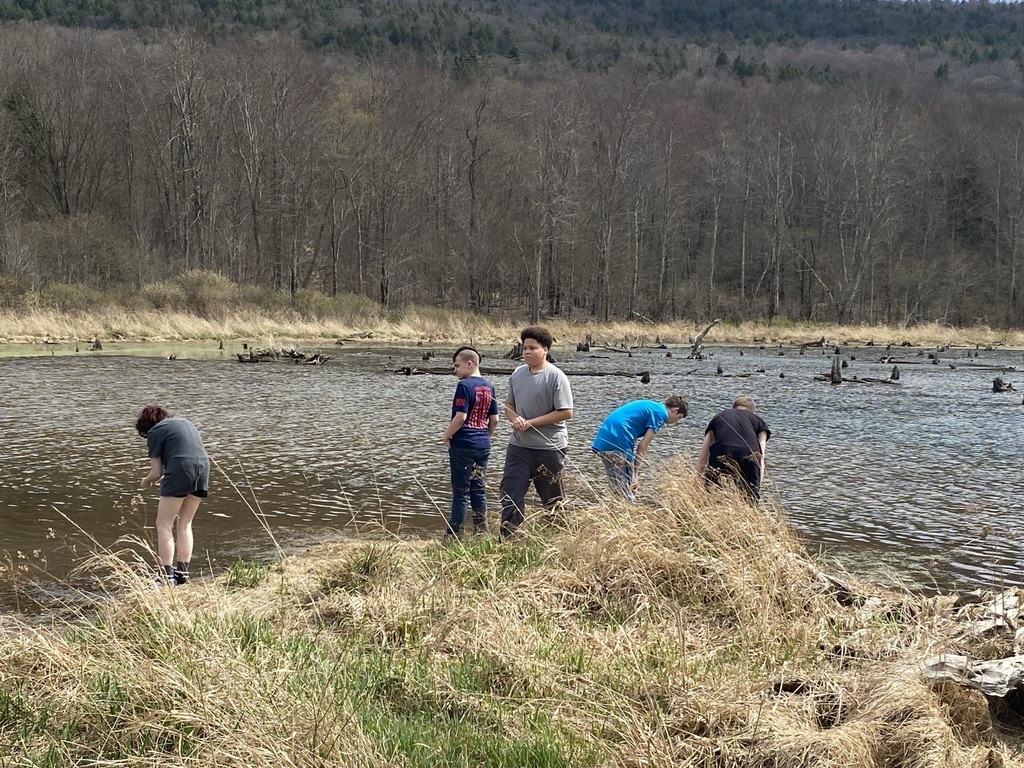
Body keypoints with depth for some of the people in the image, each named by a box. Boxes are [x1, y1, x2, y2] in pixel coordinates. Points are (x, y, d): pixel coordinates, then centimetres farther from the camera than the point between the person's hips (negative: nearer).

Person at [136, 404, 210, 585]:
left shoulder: (155, 431, 6)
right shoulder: (185, 422, 26)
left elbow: (156, 472, 3)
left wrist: (146, 481, 24)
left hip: (180, 471, -7)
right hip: (203, 468, 7)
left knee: (164, 525, 2)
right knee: (185, 524, 18)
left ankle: (166, 576, -5)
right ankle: (182, 572, 17)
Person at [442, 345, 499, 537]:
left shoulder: (464, 385, -13)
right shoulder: (489, 386, 9)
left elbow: (460, 416, -19)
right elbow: (494, 419, 11)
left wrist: (446, 436, -7)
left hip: (463, 445, -7)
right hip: (483, 446, 7)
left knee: (461, 492, -1)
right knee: (479, 490, 12)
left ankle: (454, 534, 3)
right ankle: (481, 533, 15)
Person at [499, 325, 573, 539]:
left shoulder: (555, 377, -13)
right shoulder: (517, 374, 6)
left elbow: (565, 412, -16)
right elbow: (509, 405, 14)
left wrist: (531, 422, -18)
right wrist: (514, 418, -10)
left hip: (549, 447, -5)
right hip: (519, 446, 5)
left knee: (553, 501, 10)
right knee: (510, 495, -2)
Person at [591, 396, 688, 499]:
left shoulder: (649, 405, 25)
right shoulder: (661, 413, -1)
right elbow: (643, 445, -7)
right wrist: (635, 474, -4)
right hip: (618, 444, -9)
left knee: (619, 489, 18)